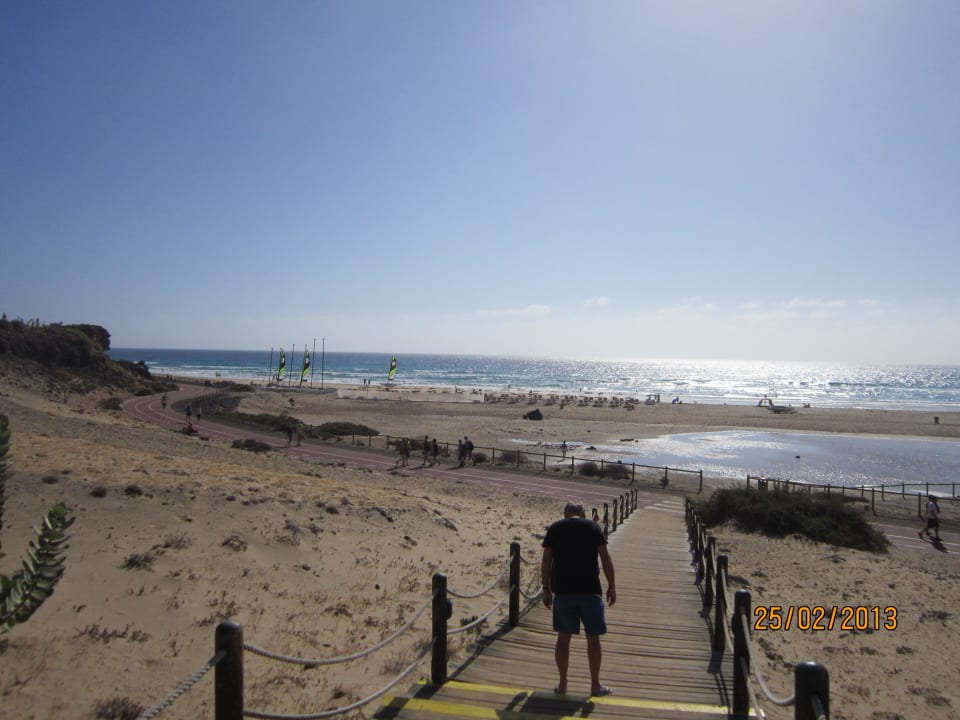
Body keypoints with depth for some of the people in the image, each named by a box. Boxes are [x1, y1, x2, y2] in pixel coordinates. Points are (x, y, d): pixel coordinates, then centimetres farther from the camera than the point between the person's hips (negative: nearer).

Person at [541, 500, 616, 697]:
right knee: (593, 639, 11)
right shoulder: (593, 527, 4)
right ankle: (595, 685, 18)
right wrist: (612, 586, 4)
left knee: (563, 638, 11)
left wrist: (546, 590, 7)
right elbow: (605, 558, -2)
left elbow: (546, 561, 2)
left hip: (562, 590, 1)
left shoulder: (555, 529, 6)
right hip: (590, 590, -1)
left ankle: (562, 684, 18)